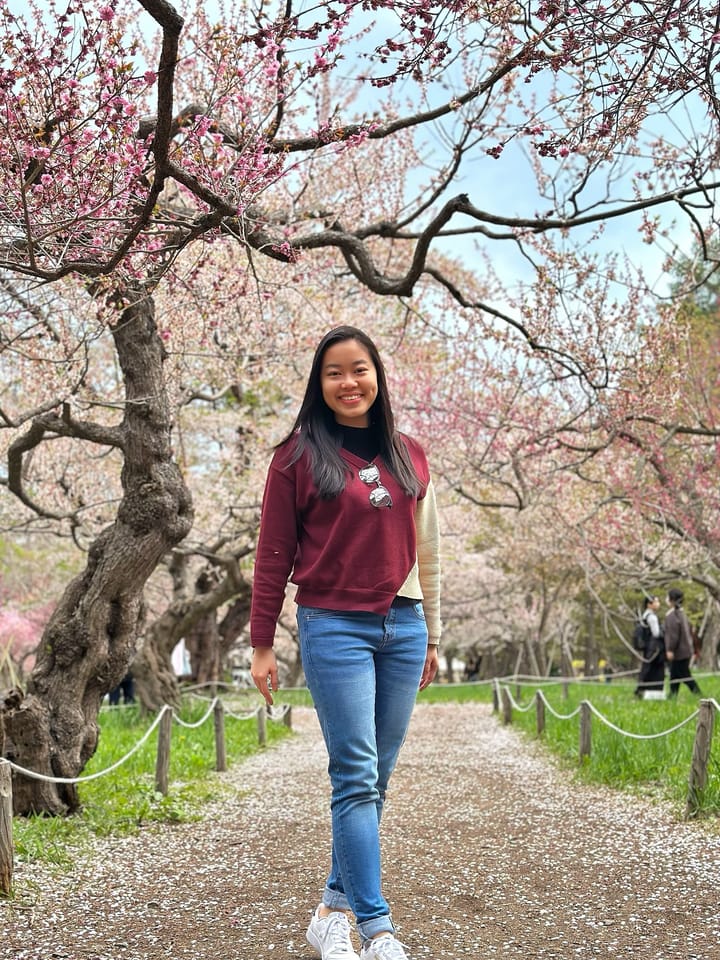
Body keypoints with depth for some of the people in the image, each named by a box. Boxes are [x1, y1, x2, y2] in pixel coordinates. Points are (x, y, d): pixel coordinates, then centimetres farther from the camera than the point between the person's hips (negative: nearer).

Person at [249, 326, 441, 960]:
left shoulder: (409, 456, 12)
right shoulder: (299, 457, 0)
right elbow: (273, 556, 0)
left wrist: (431, 635, 18)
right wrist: (262, 646, -2)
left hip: (402, 627, 5)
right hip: (334, 628, -4)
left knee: (375, 777, 7)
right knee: (357, 777, -9)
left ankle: (335, 909, 18)